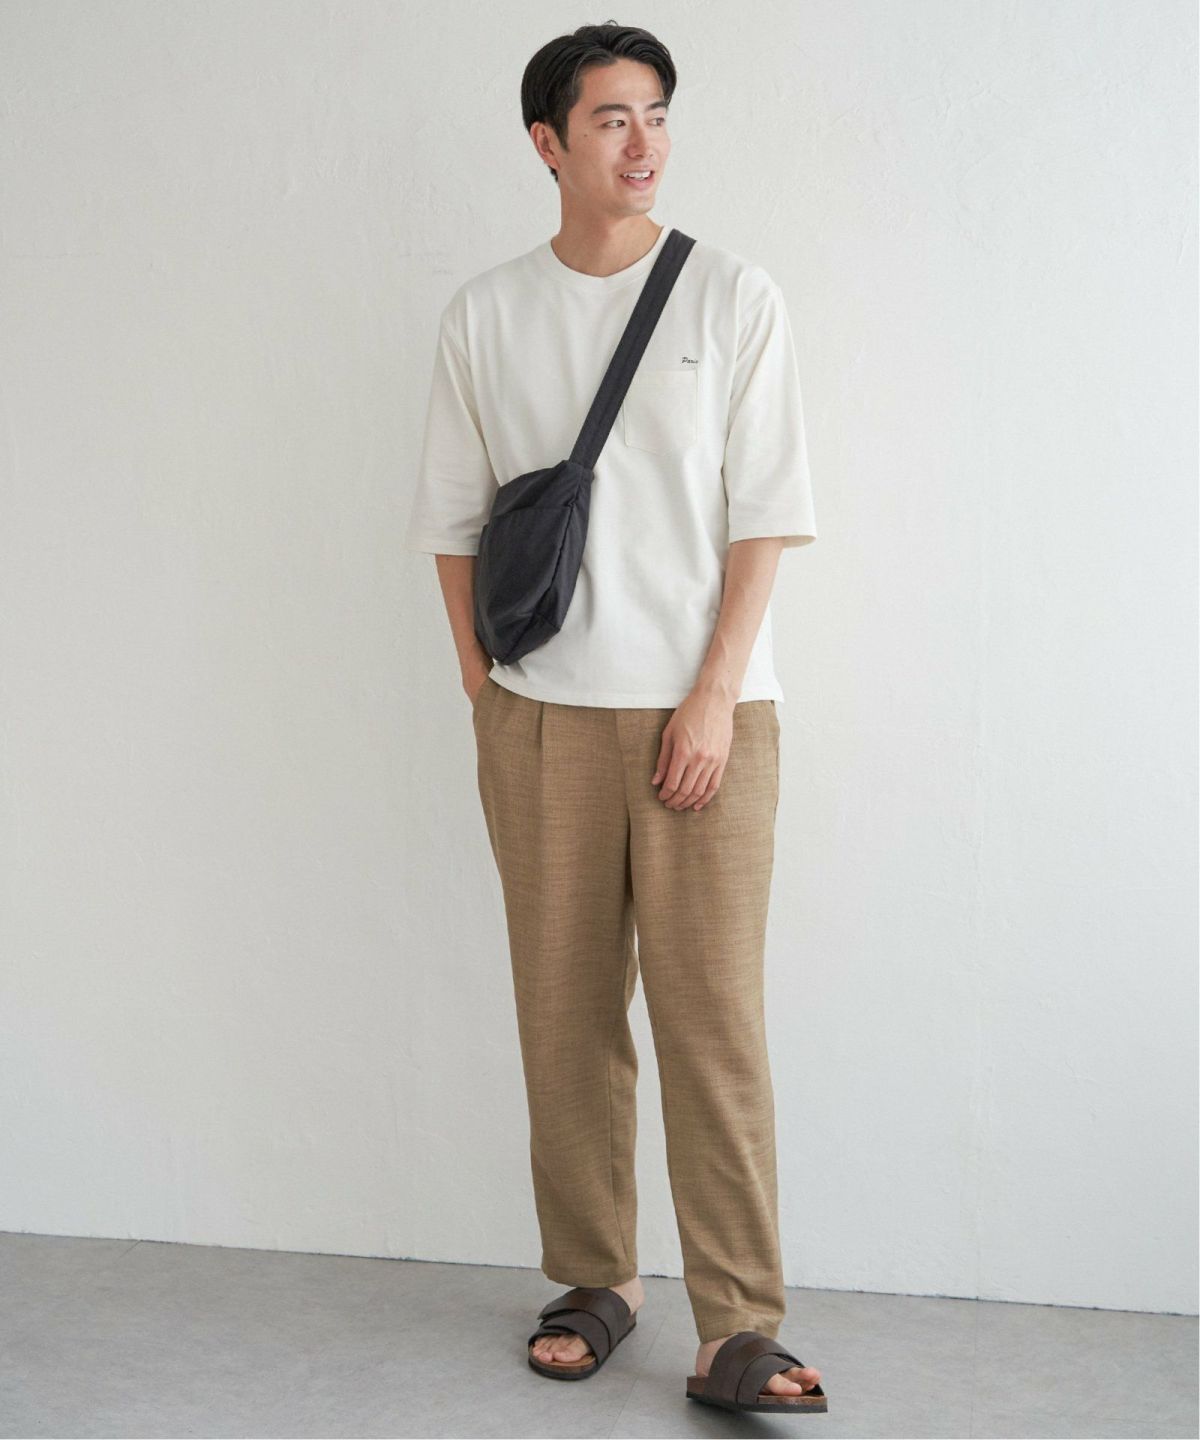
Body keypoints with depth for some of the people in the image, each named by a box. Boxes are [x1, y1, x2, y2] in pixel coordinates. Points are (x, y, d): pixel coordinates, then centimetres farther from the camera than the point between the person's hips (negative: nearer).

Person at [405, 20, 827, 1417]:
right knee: (566, 1013, 6)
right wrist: (484, 693, 4)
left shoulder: (734, 299, 3)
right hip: (541, 716, 2)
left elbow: (762, 515, -1)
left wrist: (714, 700, -8)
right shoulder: (483, 317, 8)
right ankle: (592, 1283, 21)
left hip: (703, 710, -2)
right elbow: (454, 518, 12)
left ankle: (738, 1328, 1)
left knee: (713, 1016, -5)